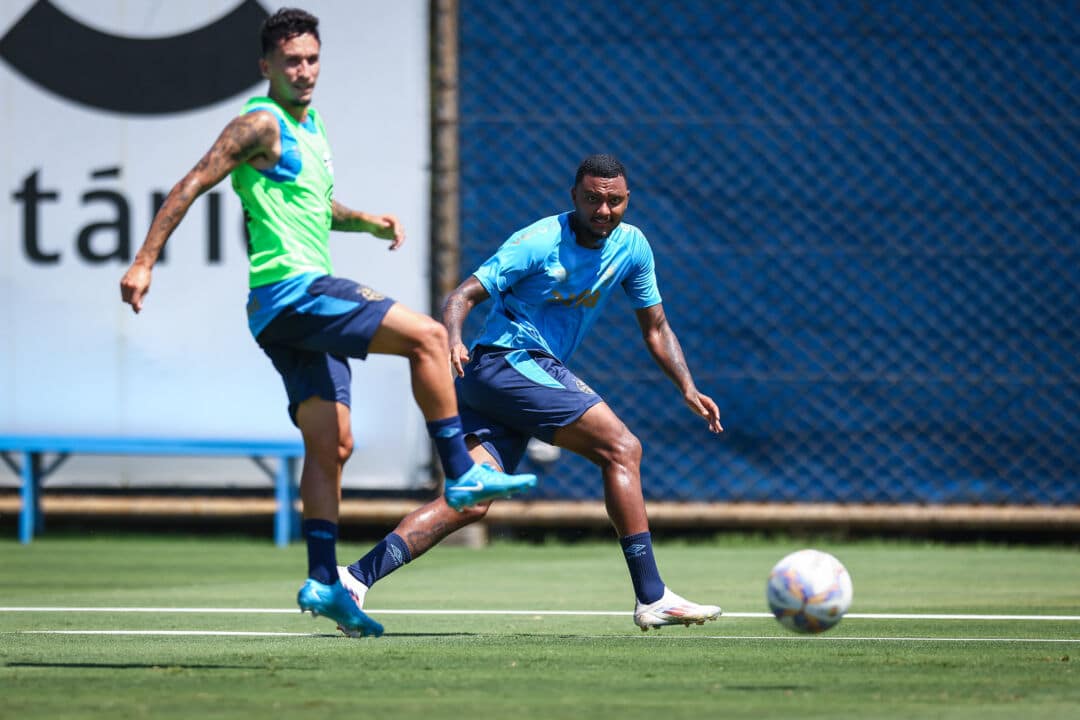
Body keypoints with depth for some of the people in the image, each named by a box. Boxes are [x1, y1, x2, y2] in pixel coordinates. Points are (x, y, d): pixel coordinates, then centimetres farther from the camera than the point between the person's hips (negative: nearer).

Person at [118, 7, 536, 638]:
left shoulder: (311, 125, 20)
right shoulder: (263, 123, -8)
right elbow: (193, 184, -11)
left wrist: (366, 222, 14)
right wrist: (144, 262, -18)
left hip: (306, 302, 9)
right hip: (289, 287, -9)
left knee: (331, 443, 5)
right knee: (427, 335, -17)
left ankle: (323, 581, 4)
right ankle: (463, 474, -14)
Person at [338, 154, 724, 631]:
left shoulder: (631, 246, 10)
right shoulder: (539, 242, -12)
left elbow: (655, 328, 18)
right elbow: (463, 296, -15)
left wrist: (687, 389, 6)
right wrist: (453, 341, -35)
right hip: (511, 361, -8)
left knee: (470, 502, -6)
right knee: (621, 448, -14)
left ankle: (356, 577, -12)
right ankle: (652, 599, -15)